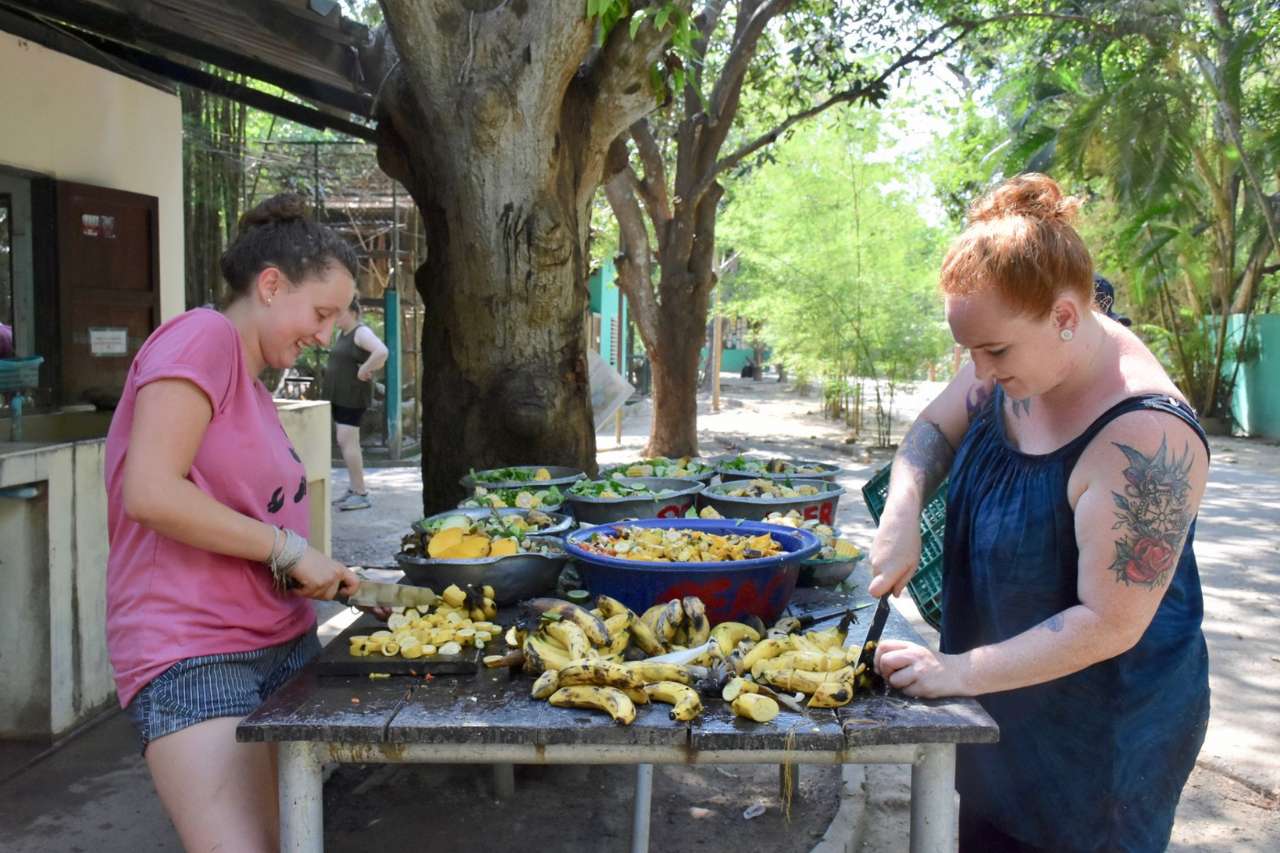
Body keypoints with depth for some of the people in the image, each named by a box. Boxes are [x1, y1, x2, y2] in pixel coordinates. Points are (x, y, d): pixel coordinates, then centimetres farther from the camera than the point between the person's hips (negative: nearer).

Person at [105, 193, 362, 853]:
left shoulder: (252, 384, 18)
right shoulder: (203, 336, -9)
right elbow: (149, 492, -20)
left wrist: (324, 576, 7)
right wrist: (288, 547, -14)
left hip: (283, 644, 9)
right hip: (194, 658, -9)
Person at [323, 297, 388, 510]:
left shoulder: (362, 333, -13)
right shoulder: (340, 334, 15)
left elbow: (382, 352, -30)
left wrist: (364, 371, -21)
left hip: (353, 396, -10)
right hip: (338, 395, 10)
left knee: (346, 441, -12)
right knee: (347, 442, 11)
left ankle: (361, 494, -8)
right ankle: (353, 489, 18)